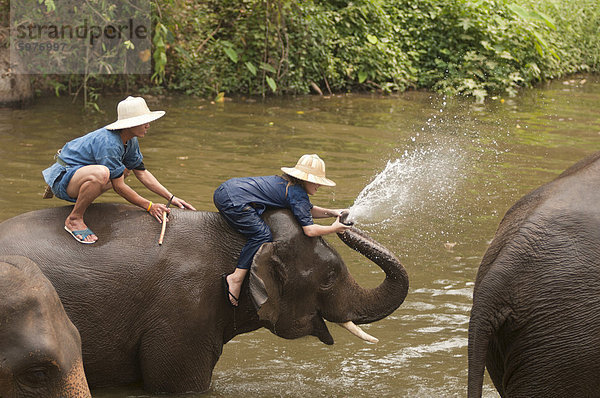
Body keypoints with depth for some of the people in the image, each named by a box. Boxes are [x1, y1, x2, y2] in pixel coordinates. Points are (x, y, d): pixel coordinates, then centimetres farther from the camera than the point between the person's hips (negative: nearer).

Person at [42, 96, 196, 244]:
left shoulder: (130, 141, 1)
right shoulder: (109, 144, -28)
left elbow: (142, 173, 11)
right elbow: (118, 187, -24)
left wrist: (171, 198, 4)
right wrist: (149, 206, -18)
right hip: (63, 175, -10)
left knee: (124, 170, 24)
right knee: (101, 173, -39)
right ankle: (74, 219, -19)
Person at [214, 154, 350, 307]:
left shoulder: (289, 184, 18)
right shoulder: (297, 194, -11)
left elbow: (309, 210, 31)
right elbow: (309, 230, -16)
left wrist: (332, 212, 17)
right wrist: (334, 228, -2)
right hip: (231, 199, -10)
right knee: (262, 235, -16)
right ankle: (236, 278, -20)